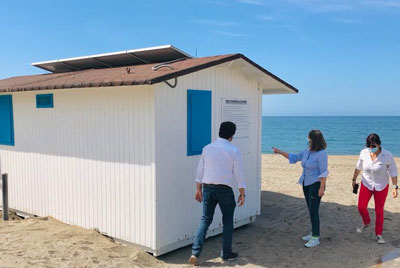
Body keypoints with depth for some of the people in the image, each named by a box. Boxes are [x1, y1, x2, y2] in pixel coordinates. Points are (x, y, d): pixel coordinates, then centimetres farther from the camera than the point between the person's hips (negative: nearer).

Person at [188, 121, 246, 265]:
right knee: (228, 221, 14)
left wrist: (199, 190, 15)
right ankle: (226, 253, 23)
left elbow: (200, 171, 8)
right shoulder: (234, 151, -7)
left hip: (208, 188, 3)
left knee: (205, 220, 12)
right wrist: (242, 194, 2)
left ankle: (195, 252, 4)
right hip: (225, 190, -3)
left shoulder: (207, 148, 4)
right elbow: (239, 174, -6)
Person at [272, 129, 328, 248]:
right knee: (311, 210, 15)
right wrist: (280, 152, 12)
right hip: (306, 184, 8)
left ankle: (315, 238, -1)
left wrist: (322, 188, -20)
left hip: (316, 185, -8)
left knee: (313, 211, -8)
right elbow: (294, 157, 16)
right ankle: (314, 233, 27)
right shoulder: (307, 151, 5)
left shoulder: (321, 154, -18)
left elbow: (324, 172, -19)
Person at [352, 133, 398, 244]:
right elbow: (358, 167, 4)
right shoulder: (364, 153, -13)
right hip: (366, 184, 2)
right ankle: (366, 223, 32)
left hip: (381, 187, -2)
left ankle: (379, 235, 23)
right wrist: (354, 179, 14)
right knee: (361, 207, -2)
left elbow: (393, 171, -10)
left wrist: (395, 187, -13)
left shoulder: (387, 156, -20)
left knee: (379, 211, 6)